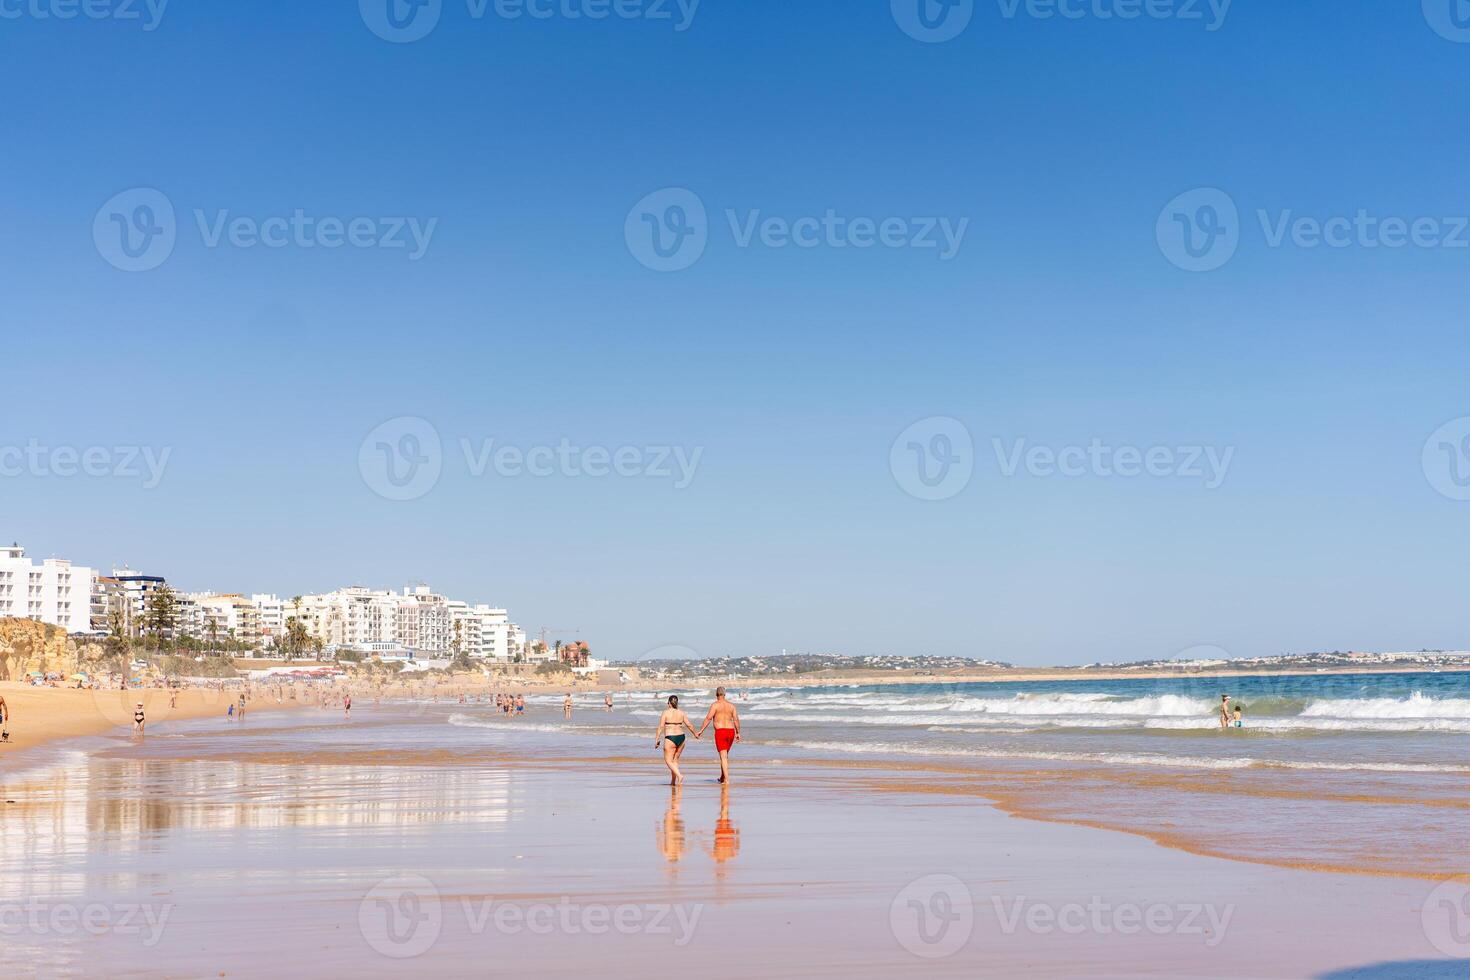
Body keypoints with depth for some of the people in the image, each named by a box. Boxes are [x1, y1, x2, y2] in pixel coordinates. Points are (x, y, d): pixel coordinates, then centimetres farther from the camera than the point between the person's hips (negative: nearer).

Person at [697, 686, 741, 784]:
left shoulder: (715, 705, -4)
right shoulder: (731, 705, 11)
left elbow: (708, 718, -11)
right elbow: (736, 719, 7)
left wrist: (700, 731, -9)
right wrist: (738, 733, 16)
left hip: (720, 732, -5)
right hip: (731, 731, 5)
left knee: (723, 756, -7)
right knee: (725, 755, 21)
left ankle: (727, 779, -15)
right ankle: (722, 777, 30)